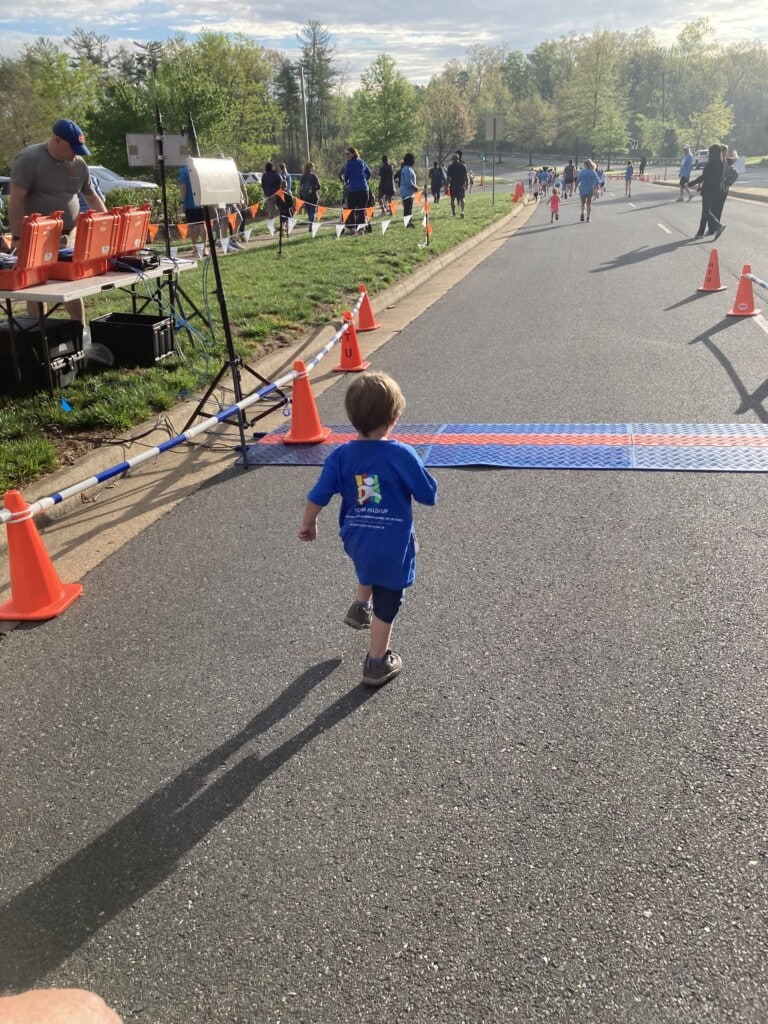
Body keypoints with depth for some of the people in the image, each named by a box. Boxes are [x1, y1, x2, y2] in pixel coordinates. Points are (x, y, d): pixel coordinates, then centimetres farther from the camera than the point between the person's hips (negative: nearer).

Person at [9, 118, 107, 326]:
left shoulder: (78, 163, 9)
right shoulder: (29, 159, -10)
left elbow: (92, 197, 20)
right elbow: (15, 201, -15)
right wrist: (18, 238, -21)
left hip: (68, 238, 6)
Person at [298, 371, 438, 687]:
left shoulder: (340, 455, -8)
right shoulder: (401, 454, -19)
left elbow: (317, 497, -3)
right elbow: (429, 495, -10)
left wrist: (307, 524, 16)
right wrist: (415, 472, 10)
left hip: (355, 539, 4)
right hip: (393, 545, -4)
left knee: (368, 568, 39)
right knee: (386, 603, 12)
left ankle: (359, 607, 45)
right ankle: (377, 664, 24)